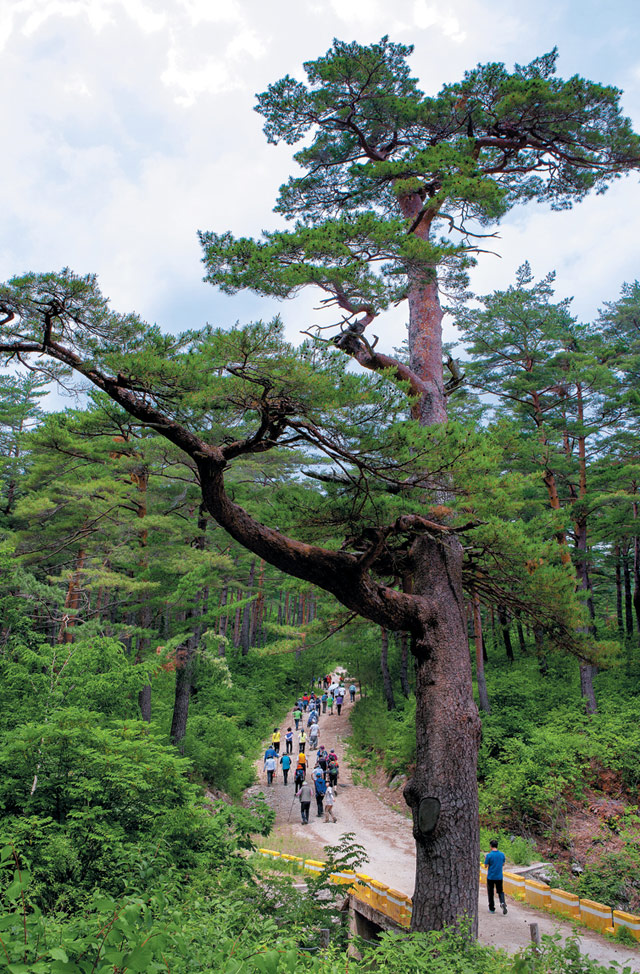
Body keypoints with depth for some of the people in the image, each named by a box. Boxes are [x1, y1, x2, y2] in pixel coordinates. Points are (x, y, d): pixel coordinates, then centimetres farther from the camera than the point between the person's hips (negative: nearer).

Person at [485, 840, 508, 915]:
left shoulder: (489, 855, -15)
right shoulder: (502, 854, -3)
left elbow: (486, 865, -7)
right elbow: (503, 864, 11)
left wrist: (485, 859, 10)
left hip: (490, 877, -3)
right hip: (499, 877, 3)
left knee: (490, 892, 11)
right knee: (500, 891, 14)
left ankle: (492, 909, 16)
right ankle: (502, 902, -14)